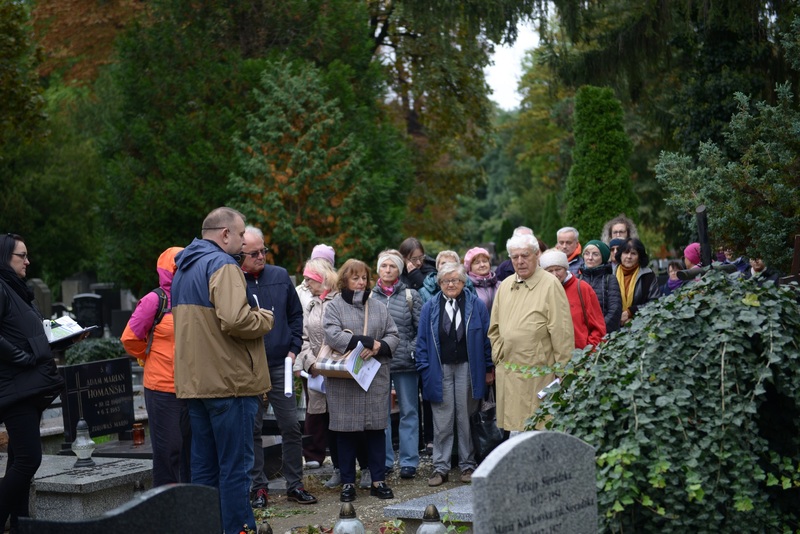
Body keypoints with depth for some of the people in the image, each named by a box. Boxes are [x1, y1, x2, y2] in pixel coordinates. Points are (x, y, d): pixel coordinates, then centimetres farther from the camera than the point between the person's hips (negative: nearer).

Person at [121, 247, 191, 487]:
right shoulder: (154, 301, -7)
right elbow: (130, 338, -3)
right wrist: (152, 361, 5)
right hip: (163, 388, -5)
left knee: (192, 448, 11)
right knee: (168, 449, -1)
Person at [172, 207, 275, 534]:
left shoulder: (184, 268, 17)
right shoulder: (223, 265, -13)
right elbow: (234, 320, -26)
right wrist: (264, 319, -7)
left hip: (194, 382, 9)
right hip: (229, 382, -9)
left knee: (204, 467, 13)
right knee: (235, 467, -2)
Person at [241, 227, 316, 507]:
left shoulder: (280, 276, 6)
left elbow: (296, 314, 14)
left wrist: (294, 349, 5)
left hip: (280, 365, 3)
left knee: (291, 426, 5)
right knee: (252, 429, 5)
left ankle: (295, 484, 15)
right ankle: (258, 486, 15)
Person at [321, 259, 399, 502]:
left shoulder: (379, 308, 14)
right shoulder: (334, 307, 3)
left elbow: (393, 336, 8)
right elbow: (332, 336, -13)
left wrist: (378, 347, -13)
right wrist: (367, 342, -17)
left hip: (376, 379, 3)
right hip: (344, 380, -3)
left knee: (376, 429, 4)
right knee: (347, 432, 2)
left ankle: (378, 481, 12)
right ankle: (348, 483, 11)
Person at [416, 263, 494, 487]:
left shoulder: (476, 306, 3)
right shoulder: (430, 308, 7)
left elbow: (486, 337, 3)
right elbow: (422, 341, 6)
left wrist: (489, 368, 0)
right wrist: (424, 369, -1)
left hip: (467, 369, -1)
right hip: (440, 371, 1)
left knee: (466, 419, 6)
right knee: (442, 422, 2)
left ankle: (468, 465, 15)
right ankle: (440, 467, 8)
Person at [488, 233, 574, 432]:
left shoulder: (550, 285, -8)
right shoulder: (505, 286, 12)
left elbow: (562, 332, -10)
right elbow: (494, 328, 20)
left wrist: (563, 370, -10)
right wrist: (498, 357, 13)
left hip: (538, 371, -6)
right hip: (507, 374, 6)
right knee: (514, 427, 10)